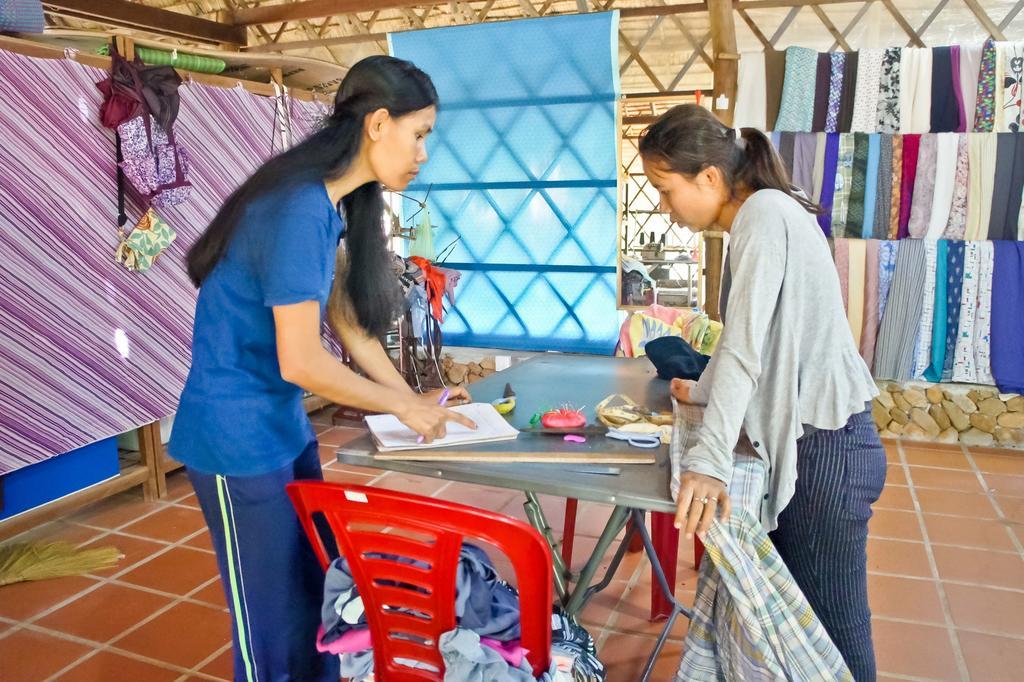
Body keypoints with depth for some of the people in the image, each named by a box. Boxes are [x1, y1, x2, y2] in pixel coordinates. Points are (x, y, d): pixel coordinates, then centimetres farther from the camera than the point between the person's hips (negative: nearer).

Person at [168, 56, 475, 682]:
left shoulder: (331, 203, 4)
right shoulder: (299, 208, -25)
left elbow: (347, 319, 9)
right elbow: (301, 363, -24)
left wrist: (412, 398, 7)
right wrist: (403, 406, -12)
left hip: (286, 426, 9)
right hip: (240, 438, -9)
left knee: (314, 591, 20)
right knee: (272, 617, 7)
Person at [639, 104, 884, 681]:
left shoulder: (765, 211, -15)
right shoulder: (761, 215, 13)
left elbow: (745, 348, -25)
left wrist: (708, 463, -29)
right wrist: (704, 391, 31)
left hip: (824, 445, -9)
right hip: (804, 437, 9)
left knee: (832, 625, 3)